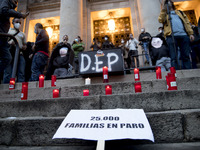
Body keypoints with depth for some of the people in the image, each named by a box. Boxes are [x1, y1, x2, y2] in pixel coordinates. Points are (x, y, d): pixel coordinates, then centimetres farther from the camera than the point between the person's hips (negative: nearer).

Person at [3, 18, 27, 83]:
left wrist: (23, 47, 1)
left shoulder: (22, 34, 26)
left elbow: (25, 45, 25)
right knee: (8, 72, -9)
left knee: (21, 73, -9)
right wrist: (9, 43, -10)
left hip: (20, 54, 2)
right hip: (10, 53, -2)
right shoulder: (8, 30, 19)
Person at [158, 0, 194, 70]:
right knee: (173, 57, -9)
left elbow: (187, 22, 19)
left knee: (186, 56, 0)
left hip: (184, 35, 3)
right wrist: (163, 9, 0)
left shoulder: (180, 12, 28)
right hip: (171, 36, -3)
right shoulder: (164, 14, 21)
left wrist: (190, 33, 7)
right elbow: (160, 20, -3)